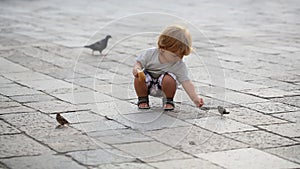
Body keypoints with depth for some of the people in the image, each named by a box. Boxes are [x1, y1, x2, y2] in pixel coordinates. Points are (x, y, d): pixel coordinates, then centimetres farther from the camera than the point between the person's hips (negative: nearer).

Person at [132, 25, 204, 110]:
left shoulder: (180, 66, -19)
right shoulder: (150, 54, -16)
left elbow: (186, 83, -23)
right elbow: (139, 62, -8)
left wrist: (195, 99, -34)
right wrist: (137, 69, -33)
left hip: (163, 87, -1)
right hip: (148, 85, 1)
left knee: (169, 79, -33)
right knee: (139, 78, -29)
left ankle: (168, 101, -4)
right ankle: (143, 99, 0)